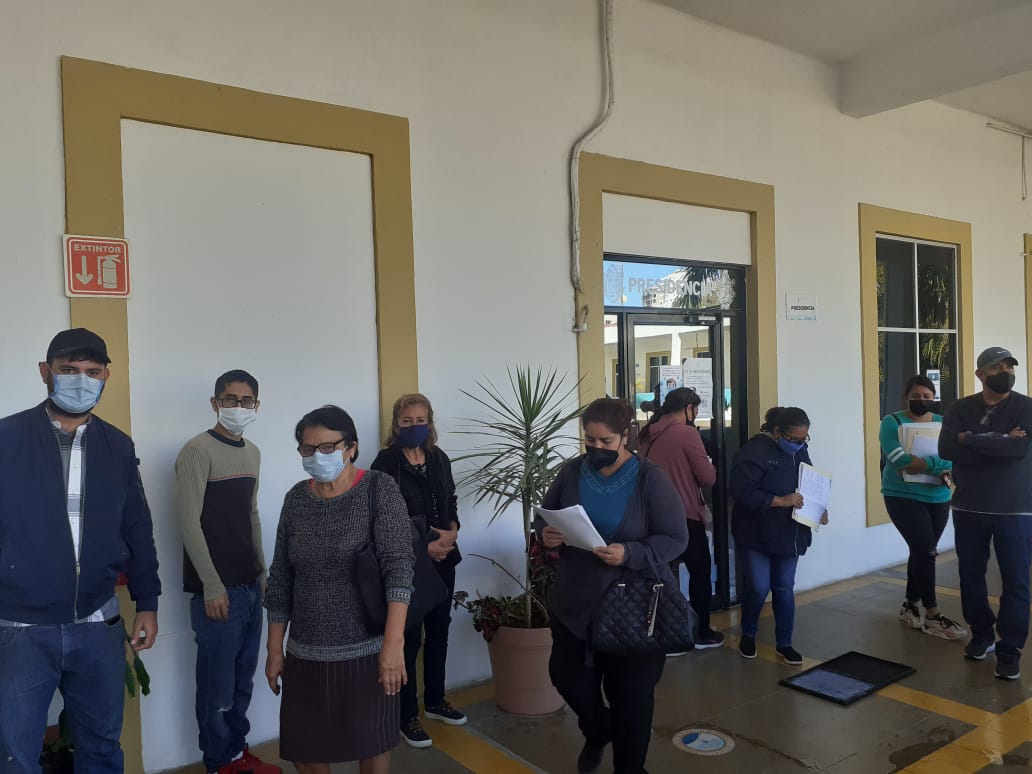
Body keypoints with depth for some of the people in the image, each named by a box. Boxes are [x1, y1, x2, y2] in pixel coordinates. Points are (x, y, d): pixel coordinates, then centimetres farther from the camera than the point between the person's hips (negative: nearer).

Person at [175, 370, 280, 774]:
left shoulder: (252, 453, 12)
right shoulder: (198, 450, -10)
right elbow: (189, 521, -14)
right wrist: (212, 586, -15)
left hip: (251, 586, 7)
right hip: (217, 589, -7)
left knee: (243, 680, 14)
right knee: (217, 683, 3)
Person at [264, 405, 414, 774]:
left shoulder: (379, 489, -10)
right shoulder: (296, 499, 3)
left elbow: (398, 565, -18)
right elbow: (280, 580, 7)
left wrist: (393, 643, -26)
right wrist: (275, 649, 7)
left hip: (367, 649, -3)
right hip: (306, 653, 4)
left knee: (371, 743, 9)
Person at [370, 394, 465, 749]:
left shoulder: (439, 459, 9)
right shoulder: (386, 462, -9)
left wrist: (451, 533, -6)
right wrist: (422, 546, -15)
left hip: (443, 559, 6)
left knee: (439, 631, 15)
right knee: (409, 637, 0)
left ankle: (435, 701, 32)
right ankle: (407, 716, 13)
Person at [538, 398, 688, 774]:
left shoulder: (650, 478, -13)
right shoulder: (572, 472, -2)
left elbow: (675, 538, -14)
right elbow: (545, 515, 9)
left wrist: (630, 554, -29)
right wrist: (545, 533, -15)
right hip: (574, 599, 4)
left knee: (630, 691, 8)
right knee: (565, 673, 10)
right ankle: (597, 731, 44)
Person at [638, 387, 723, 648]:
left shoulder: (648, 434, 5)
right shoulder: (687, 433, -15)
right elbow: (708, 478, -15)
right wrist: (708, 464, 7)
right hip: (686, 517, -6)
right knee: (700, 572, 10)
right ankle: (702, 633, 19)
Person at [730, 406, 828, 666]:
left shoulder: (800, 451, 6)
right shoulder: (754, 451, -19)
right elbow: (741, 491, -25)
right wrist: (780, 501, -27)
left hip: (788, 534, 6)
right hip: (756, 534, -6)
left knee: (784, 588, 11)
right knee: (758, 588, -4)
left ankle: (784, 643, 23)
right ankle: (748, 635, 22)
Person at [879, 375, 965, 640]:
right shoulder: (892, 422, -6)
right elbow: (900, 460, -20)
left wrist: (927, 463, -27)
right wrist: (940, 466, -20)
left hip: (938, 498, 5)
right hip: (903, 497, -5)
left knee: (922, 552, 11)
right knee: (926, 551, -10)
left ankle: (910, 606, 25)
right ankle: (932, 615, -1)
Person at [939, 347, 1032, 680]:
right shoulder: (960, 408, 2)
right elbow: (946, 449, -13)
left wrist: (971, 439, -15)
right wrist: (998, 444, -19)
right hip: (968, 507, 3)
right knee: (970, 574, 12)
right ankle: (981, 635, 30)